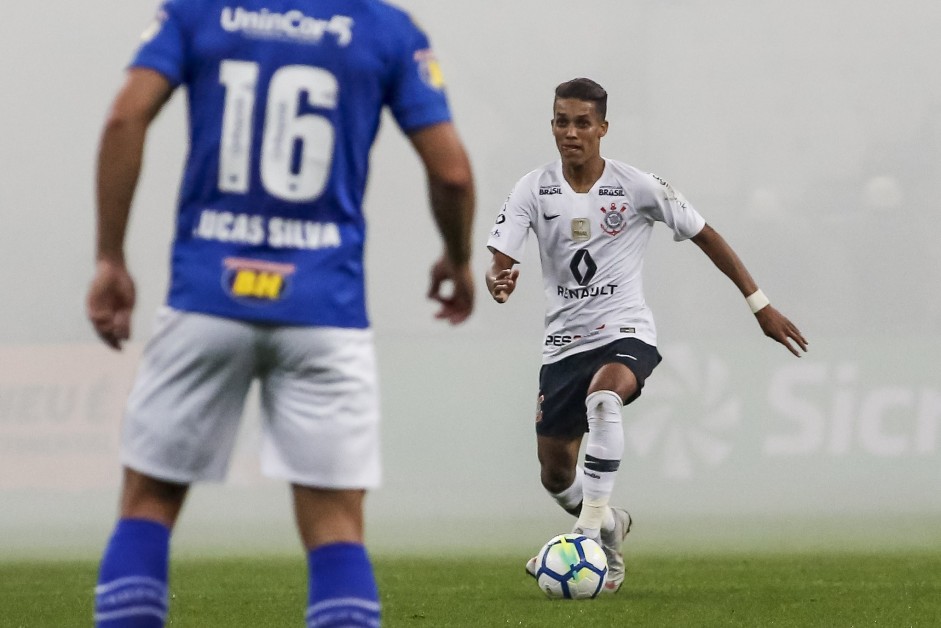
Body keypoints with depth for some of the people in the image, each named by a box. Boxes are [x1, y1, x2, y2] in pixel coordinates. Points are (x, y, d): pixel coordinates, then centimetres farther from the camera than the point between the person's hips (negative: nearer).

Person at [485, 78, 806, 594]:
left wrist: (760, 305, 4)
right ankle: (610, 530, 41)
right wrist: (498, 284, -35)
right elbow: (498, 262, -9)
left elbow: (705, 237, 3)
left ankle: (592, 525, -34)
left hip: (625, 333, -4)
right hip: (563, 339, 4)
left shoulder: (636, 187, -7)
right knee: (555, 476, 8)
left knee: (603, 393, -39)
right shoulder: (533, 191, -2)